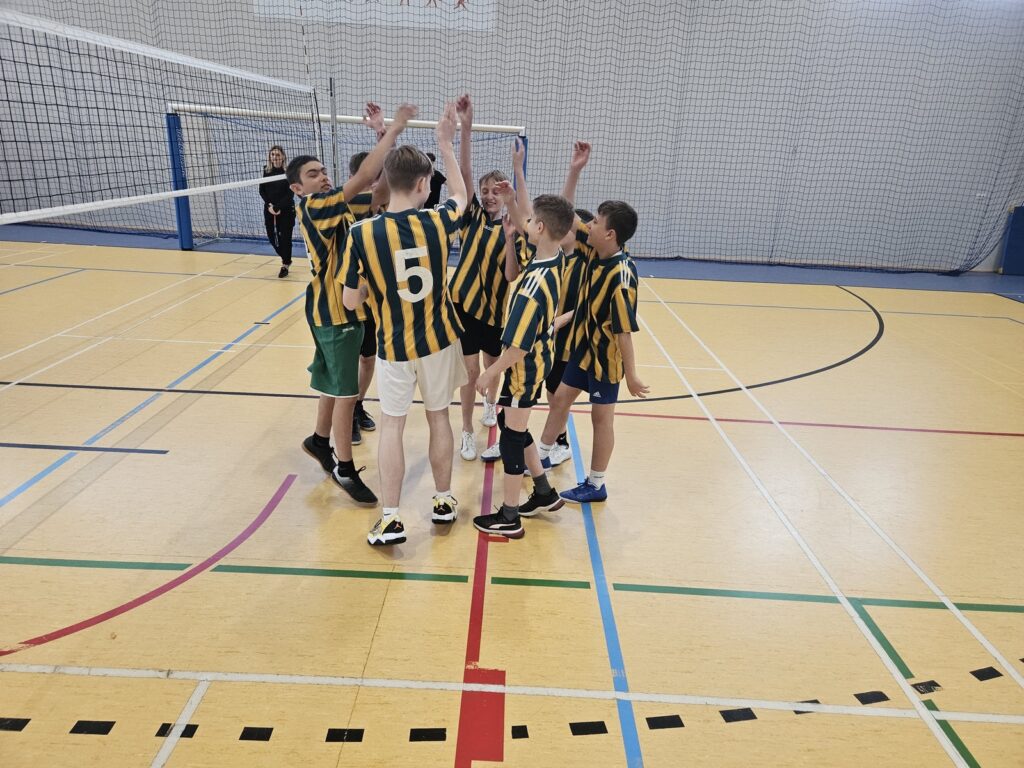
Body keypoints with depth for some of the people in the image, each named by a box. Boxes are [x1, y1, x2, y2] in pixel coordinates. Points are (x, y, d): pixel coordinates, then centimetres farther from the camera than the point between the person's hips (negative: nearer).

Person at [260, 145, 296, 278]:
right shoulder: (266, 171, 3)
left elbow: (290, 194, -12)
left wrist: (278, 207, -18)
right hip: (269, 209, 4)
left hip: (286, 210, -4)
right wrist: (269, 205, -11)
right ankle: (286, 259, 28)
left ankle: (285, 265, 13)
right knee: (271, 236, 6)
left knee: (285, 237, -1)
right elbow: (262, 190, 5)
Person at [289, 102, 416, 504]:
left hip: (347, 306, 9)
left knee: (336, 383, 21)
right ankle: (345, 469, 10)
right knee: (346, 391, -2)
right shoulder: (313, 207, -16)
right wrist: (393, 130, -25)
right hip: (333, 312, -9)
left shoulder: (337, 204, 9)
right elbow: (363, 177, -27)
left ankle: (320, 441, 40)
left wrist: (382, 133, -4)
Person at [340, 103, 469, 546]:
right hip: (438, 339, 2)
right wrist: (447, 145, 20)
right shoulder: (436, 223, -10)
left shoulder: (361, 234, -15)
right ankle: (443, 501, 30)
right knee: (438, 416, 16)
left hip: (393, 344, -1)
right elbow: (461, 195, 14)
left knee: (391, 424, 9)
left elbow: (351, 301, -10)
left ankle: (390, 519, 11)